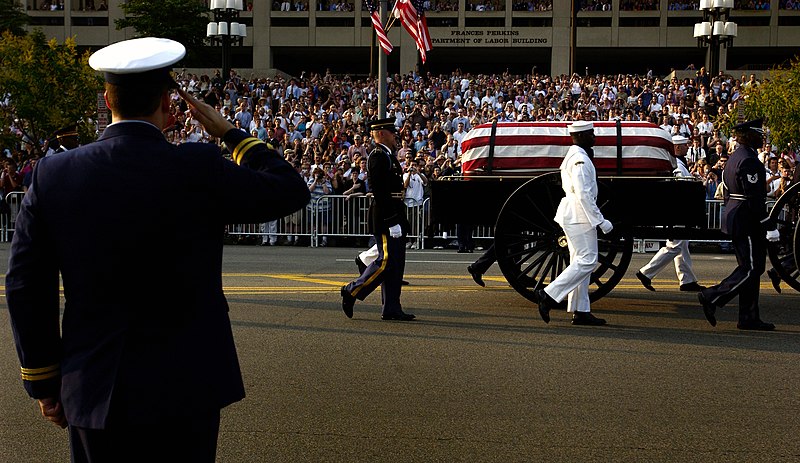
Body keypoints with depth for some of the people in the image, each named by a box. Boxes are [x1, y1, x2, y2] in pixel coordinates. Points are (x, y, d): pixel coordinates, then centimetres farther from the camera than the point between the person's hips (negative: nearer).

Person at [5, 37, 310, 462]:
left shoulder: (52, 175, -2)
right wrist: (229, 133, 12)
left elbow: (26, 286, 1)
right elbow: (290, 192, 2)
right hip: (182, 390, -3)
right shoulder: (197, 170, -12)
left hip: (91, 392, 3)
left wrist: (43, 383, 11)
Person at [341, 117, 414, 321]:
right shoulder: (378, 156, -13)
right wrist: (391, 220, -23)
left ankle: (391, 309, 10)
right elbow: (379, 191, -20)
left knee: (396, 263, 8)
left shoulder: (388, 156, 19)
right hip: (386, 219, -10)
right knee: (386, 261, -10)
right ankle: (352, 291, 2)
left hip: (394, 217, 10)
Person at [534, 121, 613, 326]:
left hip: (573, 215, 11)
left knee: (580, 262, 10)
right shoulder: (580, 159, -15)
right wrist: (601, 221, -20)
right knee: (587, 260, -11)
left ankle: (580, 311, 10)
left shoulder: (572, 156, 18)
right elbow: (584, 195, -21)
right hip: (580, 216, -11)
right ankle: (549, 295, -12)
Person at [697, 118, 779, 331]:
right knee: (751, 269, -6)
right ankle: (711, 297, -10)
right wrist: (770, 226, -20)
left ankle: (749, 318, 12)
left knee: (749, 269, 11)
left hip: (734, 216, 11)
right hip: (747, 222, -11)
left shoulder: (735, 157, 15)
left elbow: (728, 194, 20)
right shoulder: (749, 161, -17)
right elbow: (755, 198, -22)